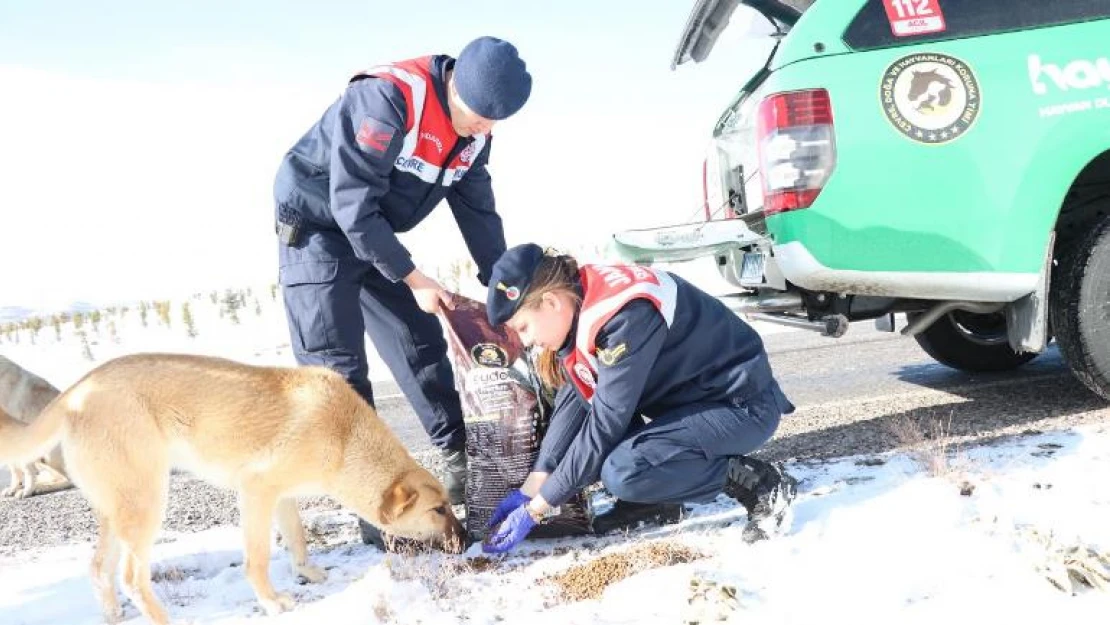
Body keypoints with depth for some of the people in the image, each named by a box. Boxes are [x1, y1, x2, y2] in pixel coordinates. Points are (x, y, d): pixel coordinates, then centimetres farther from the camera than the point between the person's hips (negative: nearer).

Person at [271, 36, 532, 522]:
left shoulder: (473, 133, -6)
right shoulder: (386, 99, -31)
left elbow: (478, 211, 5)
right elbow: (353, 205, -30)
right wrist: (412, 278, -23)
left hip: (376, 234, 7)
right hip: (317, 226, -7)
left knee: (422, 344, 8)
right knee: (337, 366, -12)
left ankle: (464, 462, 20)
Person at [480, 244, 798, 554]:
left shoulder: (626, 316, -29)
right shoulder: (578, 303, -3)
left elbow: (604, 425, -27)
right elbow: (574, 400, -1)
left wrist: (536, 509, -20)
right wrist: (530, 489, -7)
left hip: (744, 404, -9)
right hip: (694, 397, 9)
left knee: (623, 471, -27)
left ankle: (760, 483, -9)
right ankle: (653, 497, 7)